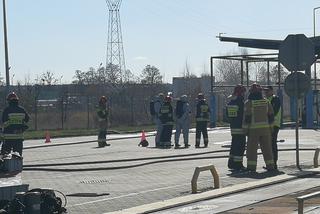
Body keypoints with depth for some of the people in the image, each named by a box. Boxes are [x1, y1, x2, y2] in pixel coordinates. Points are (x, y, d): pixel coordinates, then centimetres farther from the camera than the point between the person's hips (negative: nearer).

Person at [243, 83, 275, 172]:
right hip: (265, 127, 4)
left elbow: (247, 117, -9)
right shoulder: (266, 101, 6)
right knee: (267, 147, 9)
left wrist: (246, 128, -2)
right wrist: (270, 126, 16)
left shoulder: (249, 103, -6)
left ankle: (251, 166, -2)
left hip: (254, 128, -3)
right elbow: (271, 116, 8)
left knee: (252, 148, 1)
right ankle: (270, 165, 9)